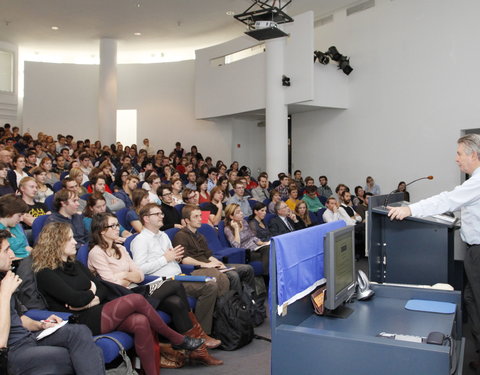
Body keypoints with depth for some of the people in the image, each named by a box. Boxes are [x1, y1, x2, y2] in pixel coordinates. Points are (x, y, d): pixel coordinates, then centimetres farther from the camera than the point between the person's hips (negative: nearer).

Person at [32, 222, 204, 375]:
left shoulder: (76, 265, 18)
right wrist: (92, 292, 3)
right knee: (136, 299, -22)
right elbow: (76, 299, -17)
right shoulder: (46, 274, -7)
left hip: (96, 312, 8)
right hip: (82, 322, -7)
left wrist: (93, 300, -9)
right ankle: (177, 339, -6)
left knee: (140, 322, -22)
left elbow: (103, 288, 12)